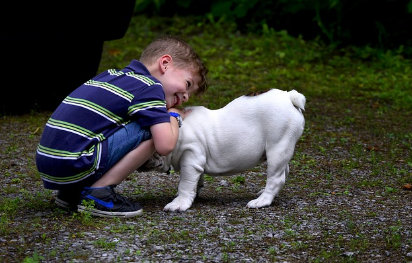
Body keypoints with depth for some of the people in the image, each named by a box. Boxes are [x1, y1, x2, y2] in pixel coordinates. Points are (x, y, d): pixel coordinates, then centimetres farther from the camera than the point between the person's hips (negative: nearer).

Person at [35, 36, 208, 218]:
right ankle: (98, 193, -8)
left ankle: (71, 193, 16)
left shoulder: (111, 75, 20)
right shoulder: (150, 87, -4)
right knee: (151, 131, -6)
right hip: (73, 167, -9)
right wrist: (174, 116, 9)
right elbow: (165, 146, -12)